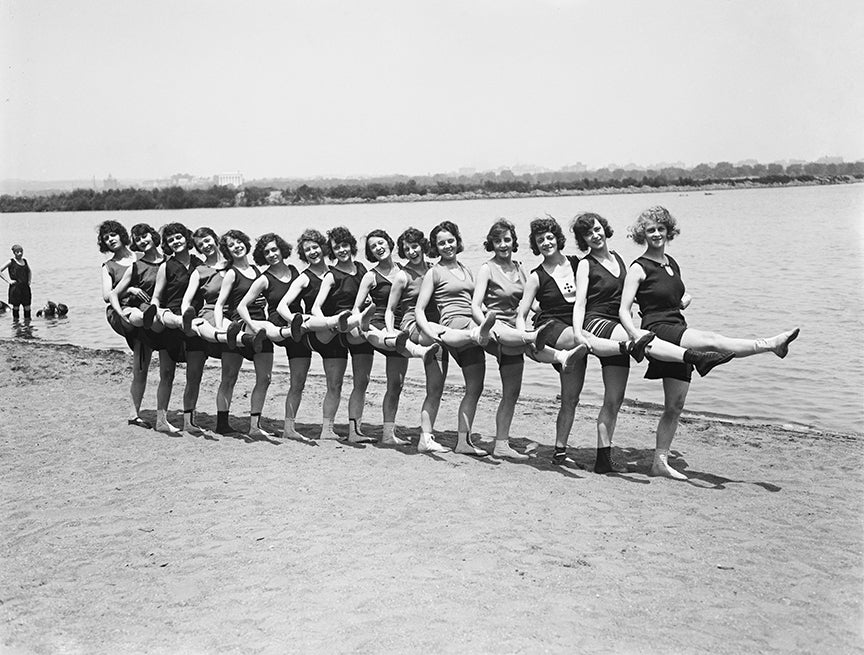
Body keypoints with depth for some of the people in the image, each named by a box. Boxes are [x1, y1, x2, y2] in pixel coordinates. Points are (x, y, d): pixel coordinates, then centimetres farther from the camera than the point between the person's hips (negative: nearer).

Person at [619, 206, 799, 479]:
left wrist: (684, 301, 8)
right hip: (658, 330, -7)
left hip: (679, 335, 7)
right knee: (710, 339, -30)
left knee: (675, 405, 6)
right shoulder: (639, 268, -4)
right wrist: (637, 335, -27)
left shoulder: (671, 263, 17)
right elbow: (624, 310, -10)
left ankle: (660, 461, 12)